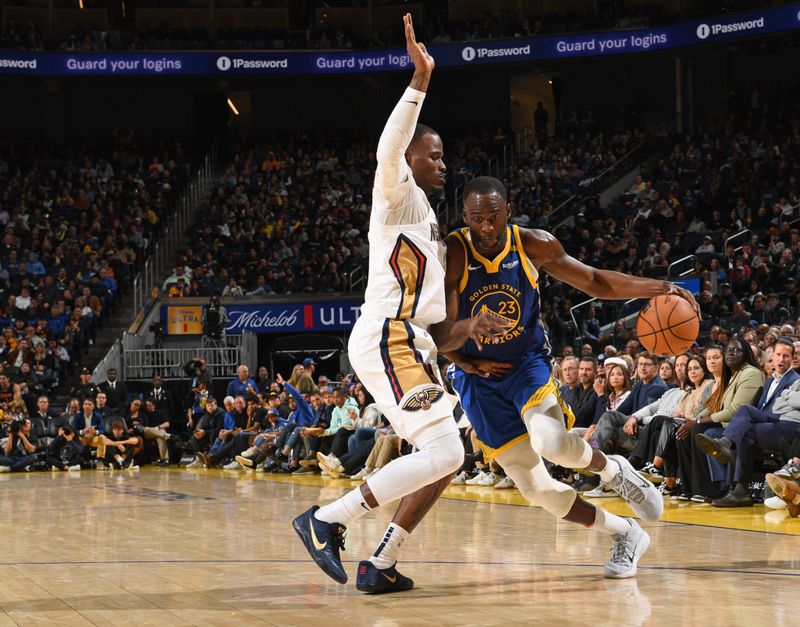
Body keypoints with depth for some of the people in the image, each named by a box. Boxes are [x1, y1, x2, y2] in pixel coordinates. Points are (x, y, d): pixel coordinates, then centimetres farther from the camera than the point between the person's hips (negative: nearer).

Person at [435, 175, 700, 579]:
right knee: (535, 488, -4)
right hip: (479, 377, 0)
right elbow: (437, 324, -12)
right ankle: (624, 535, 14)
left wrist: (657, 288, -7)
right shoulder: (451, 255, -19)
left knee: (550, 442, -32)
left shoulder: (533, 245, -9)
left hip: (528, 360, 0)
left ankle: (612, 470, 1)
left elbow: (593, 281, 2)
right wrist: (467, 363, -21)